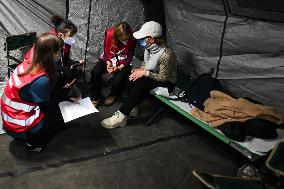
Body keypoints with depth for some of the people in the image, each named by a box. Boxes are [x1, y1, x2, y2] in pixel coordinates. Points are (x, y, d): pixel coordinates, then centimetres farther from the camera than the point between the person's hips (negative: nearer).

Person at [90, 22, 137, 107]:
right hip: (108, 59, 2)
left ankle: (113, 95, 7)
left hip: (123, 63, -1)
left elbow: (129, 57, -11)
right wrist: (108, 63, -21)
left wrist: (119, 67, -25)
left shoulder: (132, 39, -19)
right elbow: (106, 51, -4)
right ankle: (96, 97, -2)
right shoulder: (110, 33, -17)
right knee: (95, 72, -23)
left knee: (118, 79, -28)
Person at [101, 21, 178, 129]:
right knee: (133, 77, -17)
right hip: (152, 76, 8)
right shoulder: (148, 48, -5)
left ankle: (121, 116, -28)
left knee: (141, 83, -31)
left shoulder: (166, 55, -29)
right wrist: (141, 69, -6)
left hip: (167, 83, -8)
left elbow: (163, 77, -23)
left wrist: (145, 73, -26)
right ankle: (131, 108, -9)